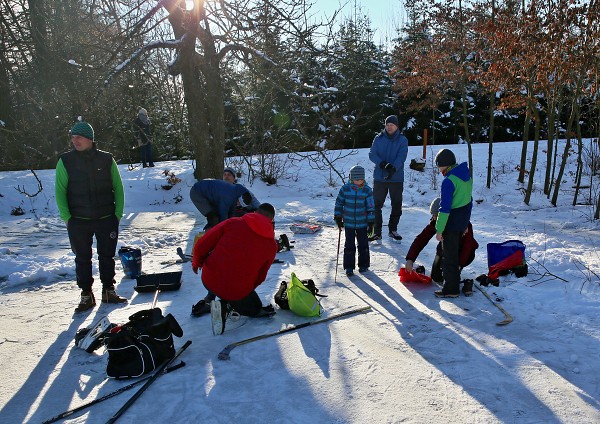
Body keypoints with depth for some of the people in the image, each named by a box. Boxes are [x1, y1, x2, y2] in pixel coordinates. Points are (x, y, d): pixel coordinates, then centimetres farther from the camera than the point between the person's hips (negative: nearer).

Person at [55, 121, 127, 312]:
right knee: (83, 259, 8)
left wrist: (118, 214, -2)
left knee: (107, 257, 10)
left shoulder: (106, 159, -1)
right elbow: (60, 192, 0)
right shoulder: (65, 161, -2)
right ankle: (86, 295, 20)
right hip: (78, 222, 0)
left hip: (107, 219, 0)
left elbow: (118, 188, 4)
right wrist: (67, 218, -7)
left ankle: (108, 291, 25)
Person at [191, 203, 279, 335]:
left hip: (208, 280, 3)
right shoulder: (272, 245, -2)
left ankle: (212, 296, 30)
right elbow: (260, 277, 7)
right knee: (255, 307, 27)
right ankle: (227, 306, 1)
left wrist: (196, 263, 18)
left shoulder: (233, 223, -4)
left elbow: (201, 246, -2)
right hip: (238, 293, -2)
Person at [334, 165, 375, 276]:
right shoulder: (345, 189, -6)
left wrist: (371, 222, -2)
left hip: (362, 223, 0)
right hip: (348, 223, 0)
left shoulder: (367, 190, -7)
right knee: (349, 245, 6)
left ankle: (363, 265, 28)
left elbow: (371, 207, -2)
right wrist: (338, 217, 3)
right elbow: (339, 203, 4)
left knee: (363, 244, 11)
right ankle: (349, 266, 17)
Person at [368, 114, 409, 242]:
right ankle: (377, 232, 8)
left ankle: (393, 230, 25)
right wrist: (382, 164, -25)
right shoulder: (378, 139, 5)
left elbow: (401, 157, -12)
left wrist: (393, 169, -30)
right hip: (379, 178, 0)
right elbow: (372, 154, -6)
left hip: (396, 178, 0)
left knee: (397, 206, 8)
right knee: (376, 205, 0)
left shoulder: (402, 140, 1)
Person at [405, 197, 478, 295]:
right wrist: (410, 259, -29)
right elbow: (421, 239, -20)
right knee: (436, 277, -14)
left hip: (463, 253, -3)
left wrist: (459, 264, -42)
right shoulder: (434, 222, -17)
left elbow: (468, 244, -33)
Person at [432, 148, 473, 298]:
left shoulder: (448, 181, -22)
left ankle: (451, 289, 11)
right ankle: (454, 281, 36)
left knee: (449, 257, 3)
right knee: (456, 253, 22)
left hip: (452, 224, -9)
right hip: (463, 221, 9)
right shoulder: (467, 175, 6)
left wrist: (439, 229, -17)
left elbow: (445, 208, -23)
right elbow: (469, 200, 15)